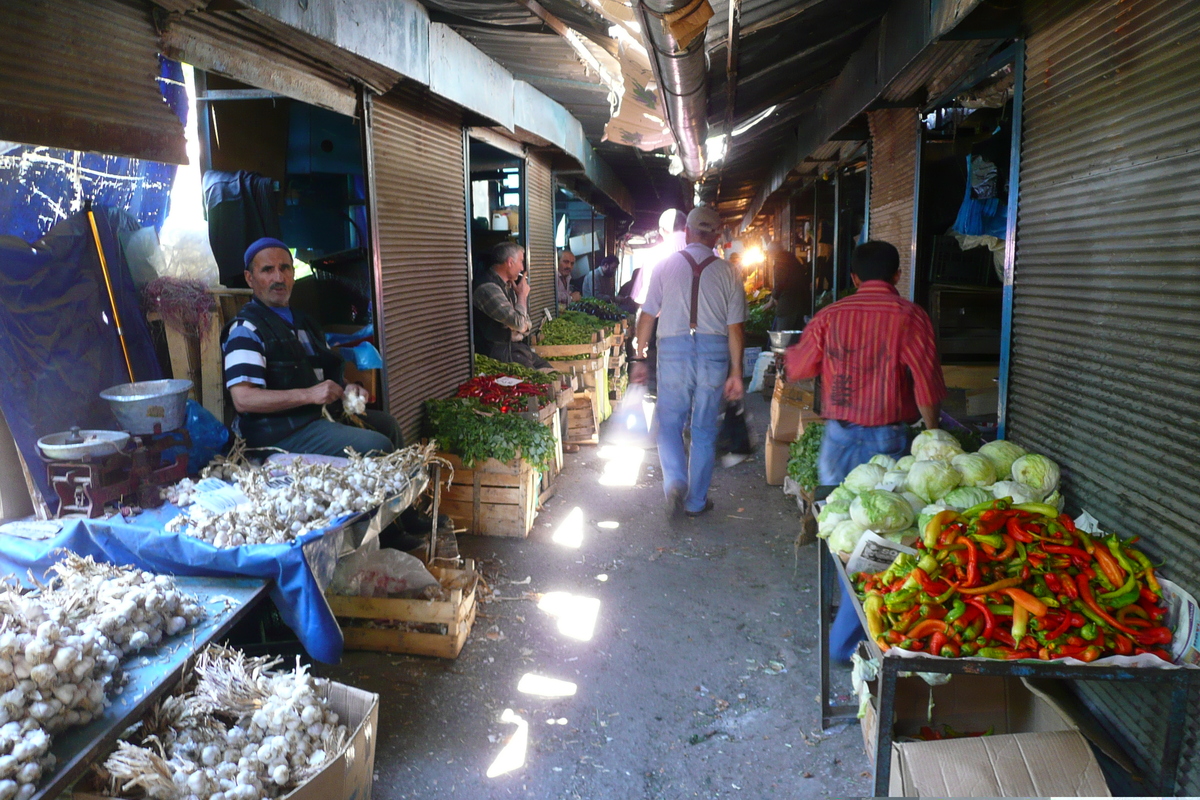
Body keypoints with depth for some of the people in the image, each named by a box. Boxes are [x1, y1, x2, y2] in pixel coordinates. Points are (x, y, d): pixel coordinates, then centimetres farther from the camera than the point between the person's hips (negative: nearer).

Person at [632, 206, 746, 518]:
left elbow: (647, 316, 3)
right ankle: (696, 501, 20)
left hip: (674, 349, -1)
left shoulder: (665, 266, 4)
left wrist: (640, 358, 10)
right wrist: (736, 373, 5)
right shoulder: (728, 272, 4)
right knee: (704, 430, 10)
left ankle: (675, 482, -11)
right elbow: (735, 327, 1)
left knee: (669, 423, 11)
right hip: (714, 353, 1)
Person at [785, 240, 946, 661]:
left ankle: (844, 614, 35)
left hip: (838, 438, 4)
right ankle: (848, 639, 10)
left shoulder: (829, 316, 3)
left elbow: (796, 367, 14)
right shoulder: (910, 316, -7)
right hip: (887, 439, -3)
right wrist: (932, 435, 3)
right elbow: (927, 386, -10)